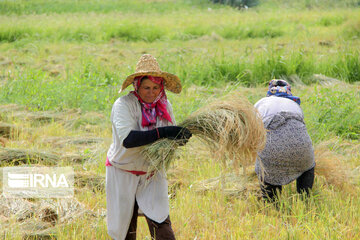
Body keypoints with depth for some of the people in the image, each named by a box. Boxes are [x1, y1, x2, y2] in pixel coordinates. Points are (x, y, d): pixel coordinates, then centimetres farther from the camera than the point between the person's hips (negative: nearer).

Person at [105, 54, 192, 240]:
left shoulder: (164, 106, -1)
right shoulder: (124, 105, -19)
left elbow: (170, 137, 9)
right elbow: (127, 139, -33)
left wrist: (180, 138, -16)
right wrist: (163, 132, -38)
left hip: (152, 175, 3)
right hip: (123, 174, -3)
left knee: (160, 222, -11)